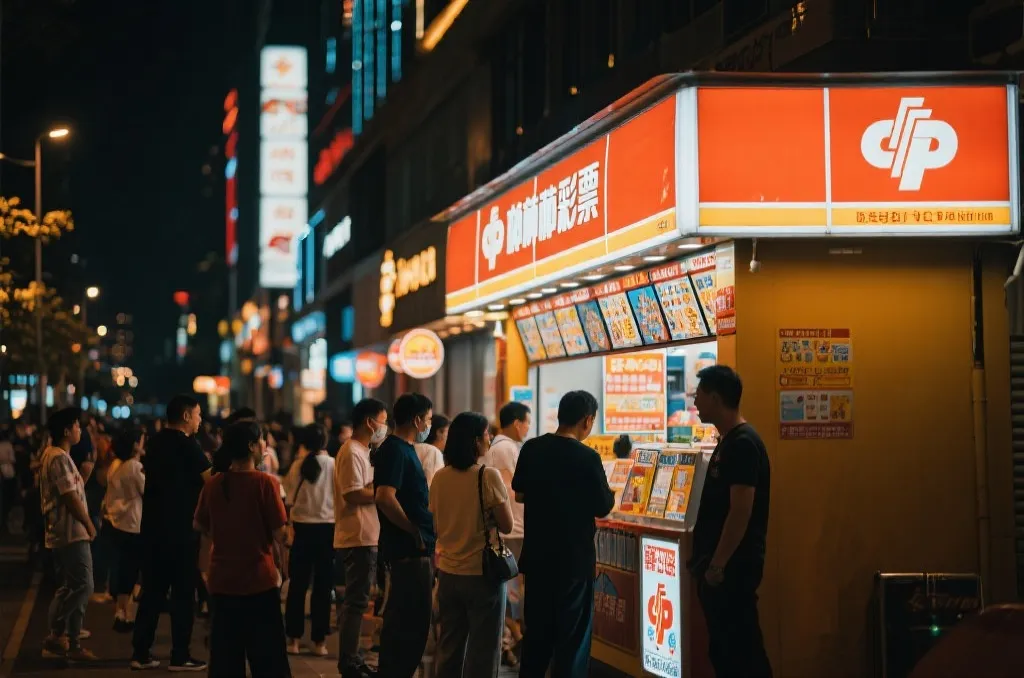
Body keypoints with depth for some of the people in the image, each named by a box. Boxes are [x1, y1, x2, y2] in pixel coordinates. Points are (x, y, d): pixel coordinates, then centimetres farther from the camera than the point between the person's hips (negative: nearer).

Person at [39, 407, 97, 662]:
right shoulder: (59, 458, -16)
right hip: (72, 533, -11)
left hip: (63, 533, 11)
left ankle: (71, 644, 14)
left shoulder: (54, 455, 17)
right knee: (83, 586, -11)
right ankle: (57, 635, -7)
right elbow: (70, 498, -19)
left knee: (68, 589, 11)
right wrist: (89, 525, -11)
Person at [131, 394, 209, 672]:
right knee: (183, 592, 1)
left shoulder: (156, 442, 12)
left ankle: (141, 653, 12)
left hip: (153, 527, 7)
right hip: (180, 529, -7)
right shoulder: (185, 444, -12)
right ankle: (180, 656, 4)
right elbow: (211, 478, -16)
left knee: (152, 590, 11)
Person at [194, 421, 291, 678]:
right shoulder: (264, 483, -13)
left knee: (225, 657, 11)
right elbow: (279, 534, -11)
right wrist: (278, 563, 7)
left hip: (222, 580, 4)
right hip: (259, 579, -4)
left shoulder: (213, 484, -1)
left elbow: (200, 525, 13)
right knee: (267, 657, 4)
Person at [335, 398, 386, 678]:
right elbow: (353, 494, -23)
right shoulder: (352, 452, -14)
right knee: (356, 602, -6)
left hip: (365, 537, 11)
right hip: (358, 538, -11)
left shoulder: (362, 451, 18)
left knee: (355, 601, 15)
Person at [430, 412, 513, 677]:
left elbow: (436, 524, 11)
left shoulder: (439, 478, 1)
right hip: (482, 574, -5)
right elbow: (507, 525, -9)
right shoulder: (488, 476, -15)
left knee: (449, 648, 14)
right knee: (483, 650, 3)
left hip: (448, 573, 5)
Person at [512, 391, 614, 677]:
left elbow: (519, 495, 10)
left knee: (537, 629, 17)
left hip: (537, 554, 5)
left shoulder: (531, 448, 0)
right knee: (573, 633, 5)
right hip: (574, 557, -5)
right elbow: (603, 508, -9)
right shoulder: (587, 457, -16)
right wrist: (610, 493, 11)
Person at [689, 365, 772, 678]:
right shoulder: (728, 441, 13)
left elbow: (741, 511, -22)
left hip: (732, 567, -10)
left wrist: (717, 564, -21)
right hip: (720, 564, 10)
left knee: (742, 649, -5)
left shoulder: (742, 444, -17)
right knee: (723, 648, 14)